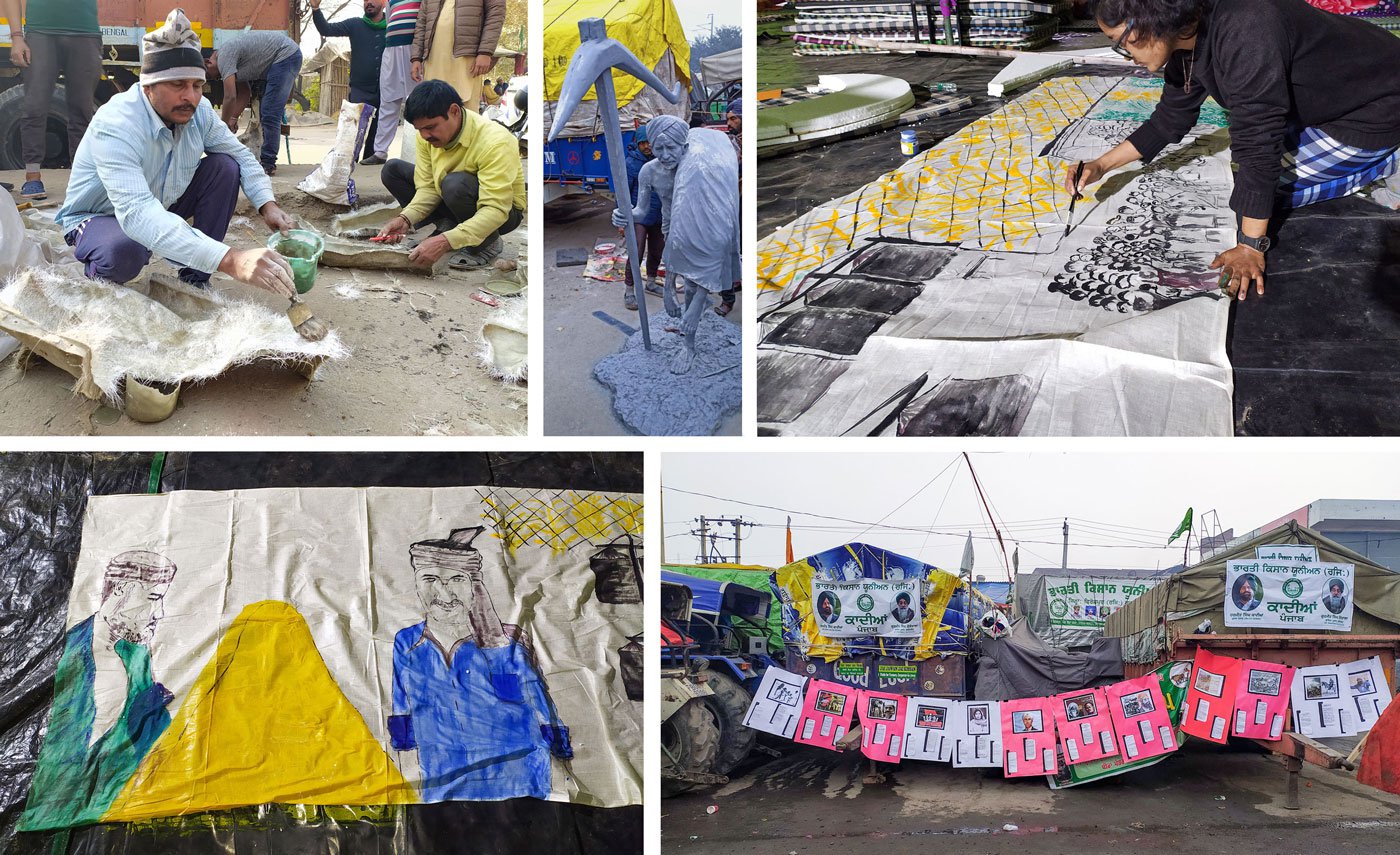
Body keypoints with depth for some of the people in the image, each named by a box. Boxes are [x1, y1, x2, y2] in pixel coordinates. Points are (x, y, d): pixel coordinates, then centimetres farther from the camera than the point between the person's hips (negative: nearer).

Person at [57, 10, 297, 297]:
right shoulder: (115, 125, -36)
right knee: (125, 250, -40)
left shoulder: (197, 111, -15)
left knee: (224, 166, -10)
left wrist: (267, 205, -19)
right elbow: (136, 214, -49)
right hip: (98, 217, -7)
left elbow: (241, 155, 3)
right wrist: (229, 260, -61)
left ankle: (196, 279, -3)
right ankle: (97, 273, -2)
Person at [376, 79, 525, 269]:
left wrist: (445, 242, -47)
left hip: (504, 212, -7)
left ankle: (488, 242, -12)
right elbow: (428, 187, -7)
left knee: (455, 184, -37)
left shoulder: (494, 142, -33)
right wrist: (406, 219, -28)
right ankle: (446, 225, -4)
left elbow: (495, 211, -38)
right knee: (393, 169, -1)